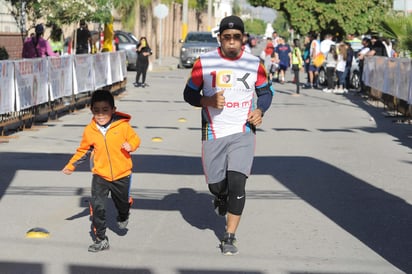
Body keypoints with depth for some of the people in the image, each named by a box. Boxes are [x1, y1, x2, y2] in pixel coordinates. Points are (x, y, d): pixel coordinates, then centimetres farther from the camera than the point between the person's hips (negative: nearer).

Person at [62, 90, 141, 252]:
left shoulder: (122, 126, -14)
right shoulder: (89, 131, -7)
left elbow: (135, 139, -2)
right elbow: (83, 150, 8)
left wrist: (131, 145, -24)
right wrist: (71, 165, 7)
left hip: (121, 174, -1)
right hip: (100, 175, 1)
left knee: (123, 202, 18)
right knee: (97, 207, -10)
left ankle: (123, 218, 55)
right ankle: (101, 240, 0)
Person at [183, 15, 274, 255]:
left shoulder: (254, 64, -2)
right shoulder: (204, 62, -5)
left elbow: (266, 92, 12)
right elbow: (189, 94, 2)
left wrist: (260, 110, -8)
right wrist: (209, 101, -17)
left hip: (243, 132, -1)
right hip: (213, 133, 1)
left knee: (237, 182, -13)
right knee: (216, 185, 7)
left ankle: (230, 237, -2)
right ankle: (222, 198, 47)